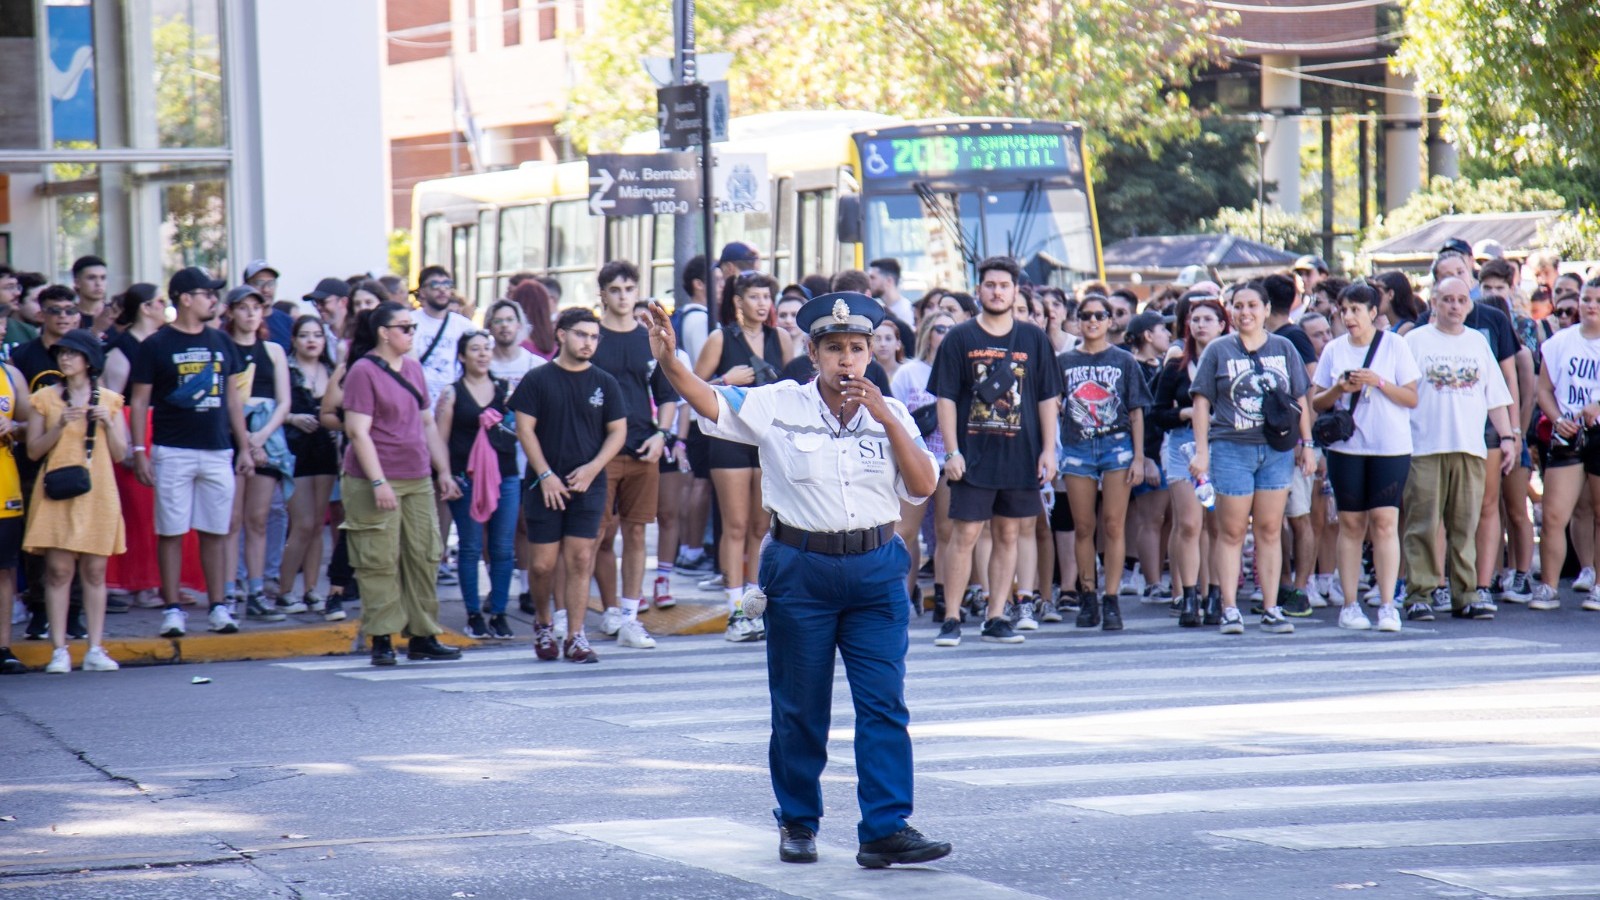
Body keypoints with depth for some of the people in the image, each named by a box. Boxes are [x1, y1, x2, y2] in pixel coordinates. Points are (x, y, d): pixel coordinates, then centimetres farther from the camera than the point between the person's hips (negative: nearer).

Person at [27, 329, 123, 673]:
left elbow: (120, 453, 9)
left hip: (97, 493, 1)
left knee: (94, 570, 1)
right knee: (58, 570, -6)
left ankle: (95, 649, 4)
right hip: (56, 493, -1)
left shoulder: (109, 400, 10)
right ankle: (59, 650, -5)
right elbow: (33, 450, 2)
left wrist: (107, 423, -7)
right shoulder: (45, 399, 6)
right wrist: (60, 427, -11)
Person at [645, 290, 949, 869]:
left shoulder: (891, 414, 5)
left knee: (884, 705, -5)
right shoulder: (779, 406, -2)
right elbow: (711, 402, -11)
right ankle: (797, 823, 21)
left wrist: (887, 421, -12)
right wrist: (669, 364, -28)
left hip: (876, 571, 1)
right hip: (801, 569, -1)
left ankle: (885, 831, -5)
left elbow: (924, 487, -3)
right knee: (800, 708, 7)